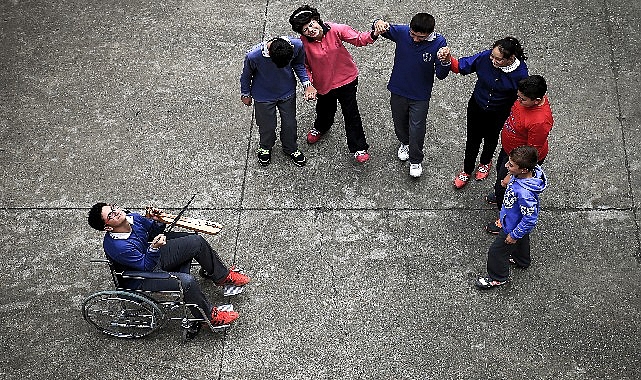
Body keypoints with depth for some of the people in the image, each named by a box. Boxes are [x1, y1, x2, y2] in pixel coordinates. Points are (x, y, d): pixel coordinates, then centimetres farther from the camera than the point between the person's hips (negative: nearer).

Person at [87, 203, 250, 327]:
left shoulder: (132, 218, -11)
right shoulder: (116, 246, -33)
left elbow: (152, 233, 9)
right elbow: (145, 266, -25)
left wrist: (157, 222, -12)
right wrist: (154, 248, -40)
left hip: (153, 256, 8)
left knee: (196, 241, 0)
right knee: (187, 281, -30)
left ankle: (222, 275, 20)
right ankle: (210, 316, -7)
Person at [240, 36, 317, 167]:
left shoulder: (297, 45, -30)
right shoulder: (253, 56, -36)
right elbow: (246, 75, -13)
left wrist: (307, 84, -19)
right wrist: (245, 94, 3)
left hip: (288, 92, 2)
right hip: (264, 96, -2)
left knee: (290, 123, 20)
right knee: (267, 125, 18)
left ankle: (291, 148, 50)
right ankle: (265, 148, 52)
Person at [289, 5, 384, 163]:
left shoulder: (336, 30, -24)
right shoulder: (303, 43, -22)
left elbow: (359, 39, -18)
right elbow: (305, 66, -7)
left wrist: (373, 34, -37)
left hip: (346, 79, -2)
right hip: (323, 83, 2)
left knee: (351, 113, 8)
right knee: (325, 110, 28)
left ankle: (359, 148, 25)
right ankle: (320, 128, 64)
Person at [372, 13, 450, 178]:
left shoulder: (439, 43, -22)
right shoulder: (402, 32, -21)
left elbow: (441, 75, -17)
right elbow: (383, 29, -5)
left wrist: (445, 62, -40)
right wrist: (379, 24, -30)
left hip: (420, 96, -2)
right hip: (398, 91, 2)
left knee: (416, 130, 10)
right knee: (400, 123, 25)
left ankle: (415, 160, 37)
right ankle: (404, 143, 58)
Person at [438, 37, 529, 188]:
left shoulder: (520, 73, -30)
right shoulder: (485, 57, -26)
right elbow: (461, 66, -14)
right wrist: (449, 59, -34)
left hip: (499, 115, -1)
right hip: (476, 107, 1)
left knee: (491, 139, 27)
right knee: (473, 139, 19)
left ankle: (485, 162, 59)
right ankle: (467, 171, 44)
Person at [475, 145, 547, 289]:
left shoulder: (525, 193, -47)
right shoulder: (520, 175, -23)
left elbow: (530, 219, -35)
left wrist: (514, 235, -21)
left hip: (514, 227, -8)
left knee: (496, 251, 14)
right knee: (522, 241, 36)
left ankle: (498, 277, 41)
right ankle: (522, 261, 66)